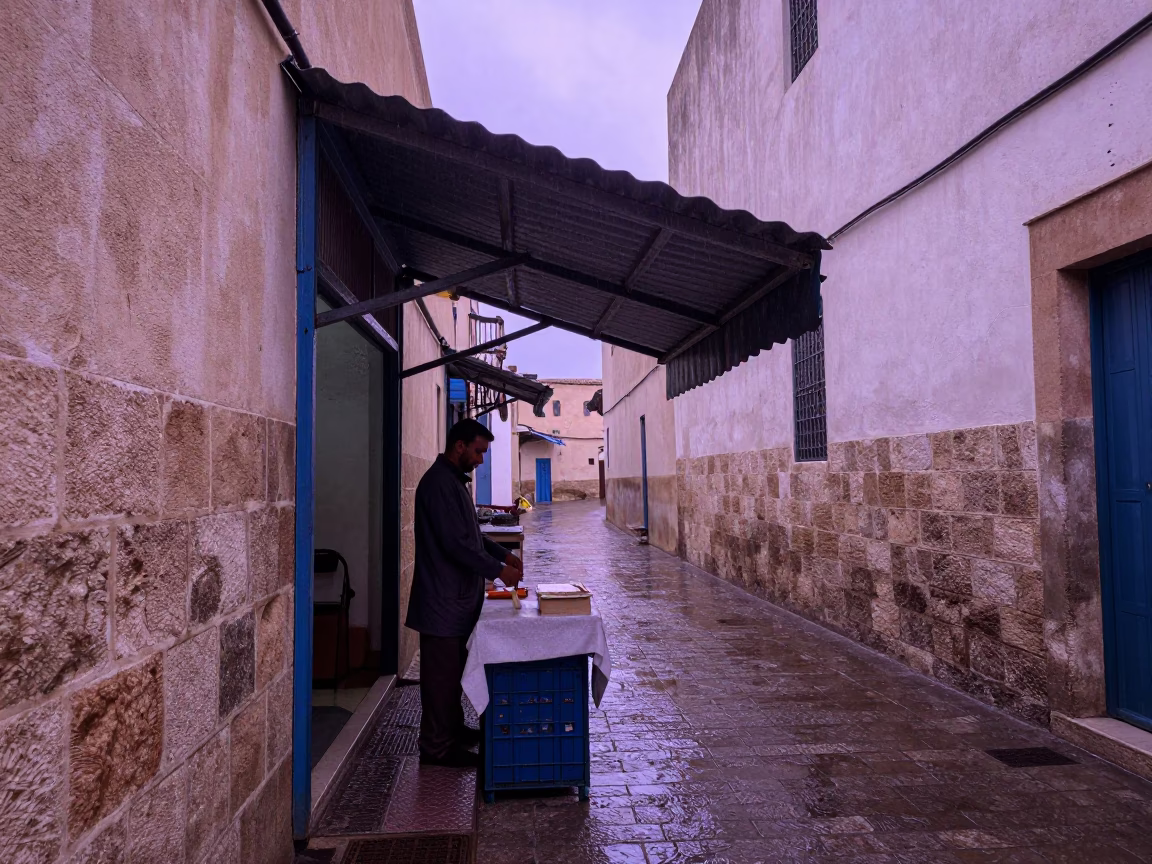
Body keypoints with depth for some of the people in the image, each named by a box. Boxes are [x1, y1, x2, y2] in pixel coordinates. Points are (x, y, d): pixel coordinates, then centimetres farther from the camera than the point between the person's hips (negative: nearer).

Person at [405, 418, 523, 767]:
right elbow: (455, 544, -25)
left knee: (453, 669, 19)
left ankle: (453, 729, 32)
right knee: (441, 671, 0)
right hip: (442, 597, -10)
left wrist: (503, 554, 11)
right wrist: (498, 570, -20)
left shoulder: (455, 480, 13)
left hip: (459, 595, 10)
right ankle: (436, 747, 11)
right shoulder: (438, 483, -19)